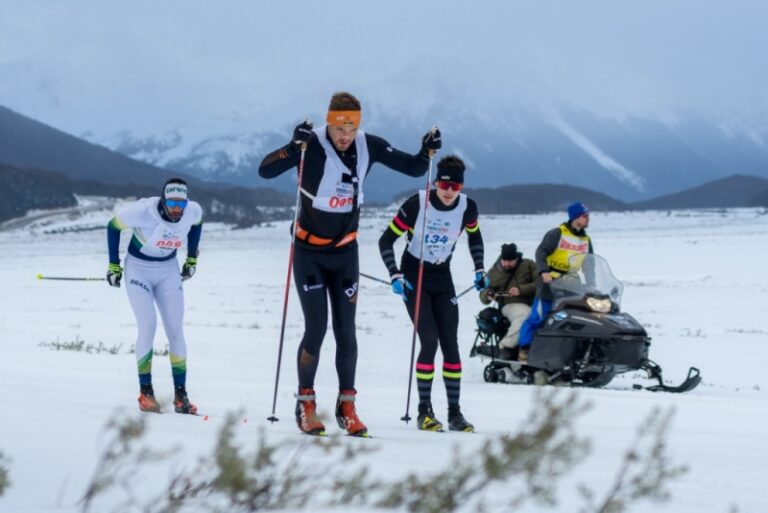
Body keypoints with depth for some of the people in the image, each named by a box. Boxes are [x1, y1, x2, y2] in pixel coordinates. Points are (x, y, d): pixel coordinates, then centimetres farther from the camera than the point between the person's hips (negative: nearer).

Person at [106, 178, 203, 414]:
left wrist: (192, 258, 11)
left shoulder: (193, 211, -18)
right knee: (148, 326, -16)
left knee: (175, 329, -2)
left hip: (168, 270, 4)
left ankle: (180, 394, 4)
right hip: (138, 269, -4)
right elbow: (113, 226, -12)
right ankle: (145, 392, -8)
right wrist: (113, 265, -6)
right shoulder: (143, 211, -29)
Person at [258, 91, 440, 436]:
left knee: (346, 330, 2)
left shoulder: (369, 147, -8)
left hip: (345, 252, 3)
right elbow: (266, 171, -28)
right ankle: (305, 404, 6)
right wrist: (295, 146, -43)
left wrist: (427, 152, -21)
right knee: (316, 328, -8)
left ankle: (347, 407, 11)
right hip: (310, 252, -3)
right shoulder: (312, 145, -20)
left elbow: (413, 169, 0)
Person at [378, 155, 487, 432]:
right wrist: (395, 276, -19)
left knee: (450, 343, -3)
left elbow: (474, 235, 14)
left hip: (442, 278, 4)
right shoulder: (416, 204, -21)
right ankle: (424, 412, -6)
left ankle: (455, 413, 3)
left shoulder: (467, 207, -10)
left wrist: (479, 269, 7)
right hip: (414, 279, -4)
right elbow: (386, 241, -12)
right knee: (429, 341, -15)